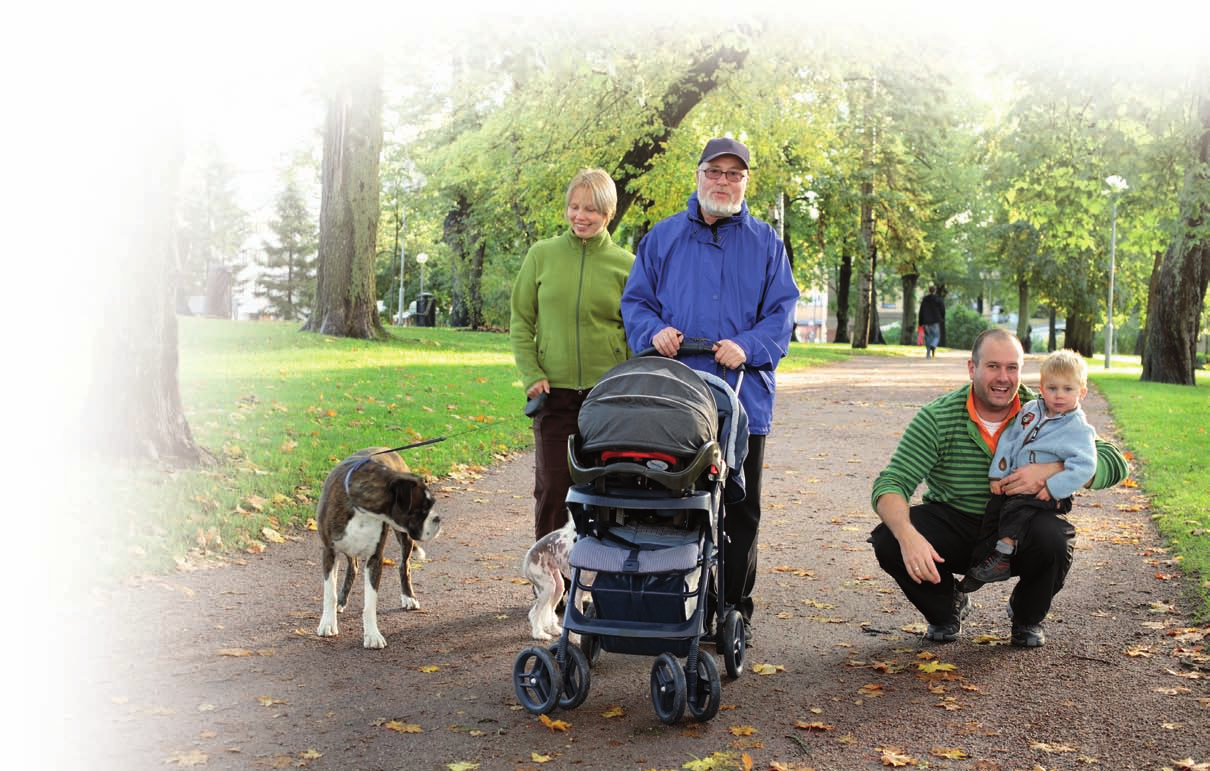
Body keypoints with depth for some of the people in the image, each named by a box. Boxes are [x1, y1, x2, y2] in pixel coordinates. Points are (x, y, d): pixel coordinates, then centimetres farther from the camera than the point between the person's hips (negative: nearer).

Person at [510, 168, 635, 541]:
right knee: (552, 488, 0)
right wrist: (532, 376, -2)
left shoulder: (626, 264, 4)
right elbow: (521, 322, 9)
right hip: (554, 392, 1)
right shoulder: (542, 255, 6)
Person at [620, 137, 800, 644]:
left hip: (744, 397, 0)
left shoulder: (765, 243, 10)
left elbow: (781, 310, 4)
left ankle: (735, 608, 19)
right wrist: (654, 331, -11)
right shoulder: (662, 238, 11)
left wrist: (748, 347, -15)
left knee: (741, 511, 7)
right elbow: (635, 301, 11)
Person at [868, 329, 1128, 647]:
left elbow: (1114, 464, -12)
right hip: (953, 523, 0)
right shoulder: (937, 418, -15)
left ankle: (1026, 616, 4)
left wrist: (1050, 471, -30)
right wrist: (907, 536, -43)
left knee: (1055, 539, -33)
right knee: (888, 540, -27)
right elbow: (890, 484, -22)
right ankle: (947, 606, 8)